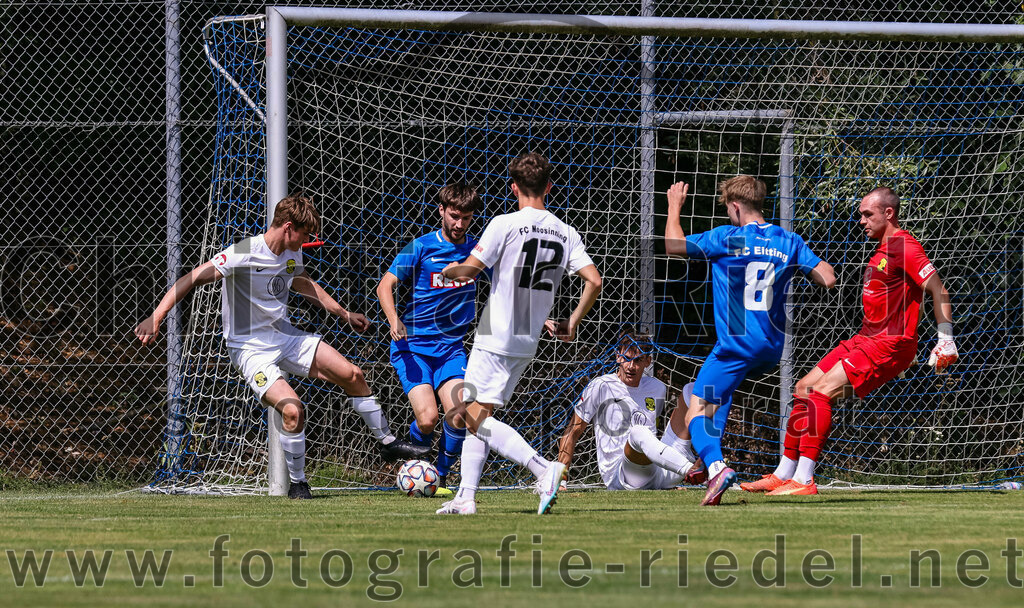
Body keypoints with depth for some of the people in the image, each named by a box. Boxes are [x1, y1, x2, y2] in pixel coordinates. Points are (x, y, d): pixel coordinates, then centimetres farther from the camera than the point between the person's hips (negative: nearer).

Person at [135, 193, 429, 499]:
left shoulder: (292, 254, 2)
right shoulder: (245, 254, -22)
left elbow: (304, 283, 26)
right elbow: (192, 279, -25)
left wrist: (345, 314, 31)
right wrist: (155, 318, -34)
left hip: (286, 336, 7)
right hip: (251, 348, -7)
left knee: (352, 374, 2)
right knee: (292, 409, -26)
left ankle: (387, 442, 22)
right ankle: (297, 483, -4)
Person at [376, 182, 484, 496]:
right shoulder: (421, 247, -4)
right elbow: (385, 285, -2)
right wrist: (394, 320, -20)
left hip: (451, 346, 3)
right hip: (412, 345, -3)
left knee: (458, 416, -18)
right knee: (427, 418, -19)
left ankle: (441, 478, 5)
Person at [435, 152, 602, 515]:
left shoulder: (505, 225, -12)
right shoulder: (565, 233, 4)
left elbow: (469, 270, -14)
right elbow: (593, 281, -3)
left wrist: (448, 271, 10)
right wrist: (572, 323, 10)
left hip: (496, 338, -7)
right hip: (529, 343, 7)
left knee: (476, 417, -8)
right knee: (478, 416, 15)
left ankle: (543, 469, -23)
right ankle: (466, 496, 10)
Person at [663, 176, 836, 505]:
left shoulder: (727, 238, -8)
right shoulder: (788, 241, 5)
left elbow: (672, 245, 1)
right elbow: (828, 279, 4)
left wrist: (674, 207, 17)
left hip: (736, 345, -6)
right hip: (773, 348, 6)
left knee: (695, 412, -6)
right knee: (721, 390, 34)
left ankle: (715, 466, -32)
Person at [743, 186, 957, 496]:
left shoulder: (904, 246, -12)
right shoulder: (883, 249, 19)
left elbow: (939, 290, -17)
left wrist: (946, 342, -21)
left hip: (889, 343, -10)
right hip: (867, 339, 10)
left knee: (821, 392, -21)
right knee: (803, 389, 8)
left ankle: (803, 480, -21)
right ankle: (783, 475, 12)